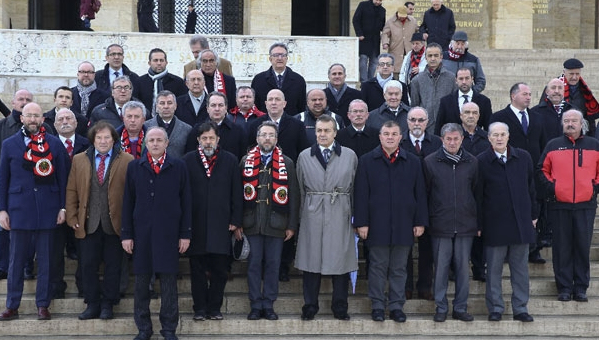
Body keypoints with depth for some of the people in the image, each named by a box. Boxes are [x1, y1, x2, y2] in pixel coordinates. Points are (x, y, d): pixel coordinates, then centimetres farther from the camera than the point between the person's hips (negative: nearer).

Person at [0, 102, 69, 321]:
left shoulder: (55, 144, 4)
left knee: (45, 261, 5)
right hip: (19, 210, 0)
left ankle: (43, 305, 13)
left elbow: (63, 177, 4)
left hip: (47, 210, 0)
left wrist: (63, 207, -1)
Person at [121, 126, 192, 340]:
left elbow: (186, 201, 3)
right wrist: (126, 234, 1)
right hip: (142, 233, 1)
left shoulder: (178, 167, 4)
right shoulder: (134, 167, 8)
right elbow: (128, 202, 6)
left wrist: (185, 234, -1)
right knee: (141, 282, 5)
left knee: (169, 282, 2)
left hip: (169, 233, -1)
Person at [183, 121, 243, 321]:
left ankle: (215, 308, 14)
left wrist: (236, 222, 1)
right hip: (196, 225, 0)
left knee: (219, 270, 3)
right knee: (198, 271, 5)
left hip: (221, 225, 0)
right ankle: (200, 308, 14)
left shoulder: (230, 161, 6)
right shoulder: (188, 160, 5)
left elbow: (236, 194, 6)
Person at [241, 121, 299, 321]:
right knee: (254, 264, 3)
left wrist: (292, 225, -1)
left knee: (273, 265, 3)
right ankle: (256, 306, 11)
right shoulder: (246, 161, 7)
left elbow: (293, 196, 4)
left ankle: (268, 306, 12)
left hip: (276, 223, 0)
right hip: (252, 222, 0)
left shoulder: (287, 163, 6)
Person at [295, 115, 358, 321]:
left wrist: (350, 212, 3)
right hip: (312, 217, 1)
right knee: (311, 263, 3)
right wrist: (303, 214, 6)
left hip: (340, 217, 0)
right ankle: (310, 307, 14)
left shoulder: (350, 156, 5)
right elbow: (300, 190, 10)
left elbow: (354, 188, 7)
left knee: (340, 263, 3)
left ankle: (340, 308, 14)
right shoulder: (304, 157, 8)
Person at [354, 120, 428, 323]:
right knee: (378, 266, 5)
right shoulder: (367, 161, 3)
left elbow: (420, 194, 7)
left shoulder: (413, 162, 7)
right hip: (377, 224, -1)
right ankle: (377, 306, 13)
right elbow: (361, 194, -1)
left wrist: (420, 222, 2)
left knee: (399, 268, 7)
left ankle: (396, 306, 14)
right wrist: (361, 222, -6)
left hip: (403, 226, 1)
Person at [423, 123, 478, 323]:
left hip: (465, 224, 2)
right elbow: (424, 193, 3)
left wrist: (477, 221, 7)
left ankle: (460, 307, 15)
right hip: (440, 225, -1)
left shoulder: (471, 162, 5)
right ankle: (441, 308, 12)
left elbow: (476, 192, 9)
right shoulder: (430, 162, 0)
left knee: (463, 267, 6)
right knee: (440, 267, 3)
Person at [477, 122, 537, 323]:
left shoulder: (523, 158, 4)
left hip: (521, 222, 2)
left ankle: (520, 308, 17)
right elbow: (478, 195, -2)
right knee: (494, 268, 5)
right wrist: (478, 224, -3)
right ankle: (495, 308, 16)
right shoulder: (481, 161, -4)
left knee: (520, 268, 8)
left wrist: (533, 215, 10)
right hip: (494, 225, -2)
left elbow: (531, 188, 11)